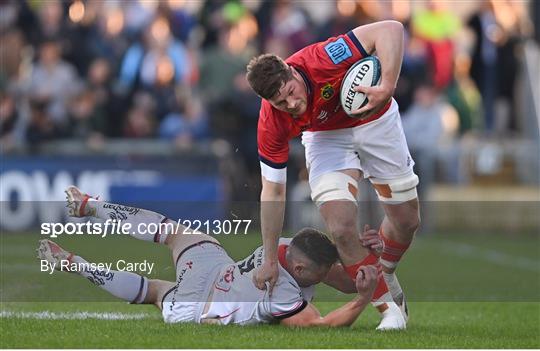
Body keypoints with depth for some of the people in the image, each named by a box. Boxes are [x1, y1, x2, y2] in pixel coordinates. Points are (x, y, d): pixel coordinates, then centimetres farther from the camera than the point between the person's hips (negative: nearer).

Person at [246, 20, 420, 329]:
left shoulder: (321, 61, -39)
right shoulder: (271, 124, -29)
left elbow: (391, 29, -40)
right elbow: (273, 190, -18)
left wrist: (387, 87, -49)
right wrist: (270, 261, -15)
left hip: (375, 120, 0)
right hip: (327, 136, 0)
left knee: (407, 219, 6)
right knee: (341, 228, -21)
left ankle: (385, 277, 38)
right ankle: (389, 308, -3)